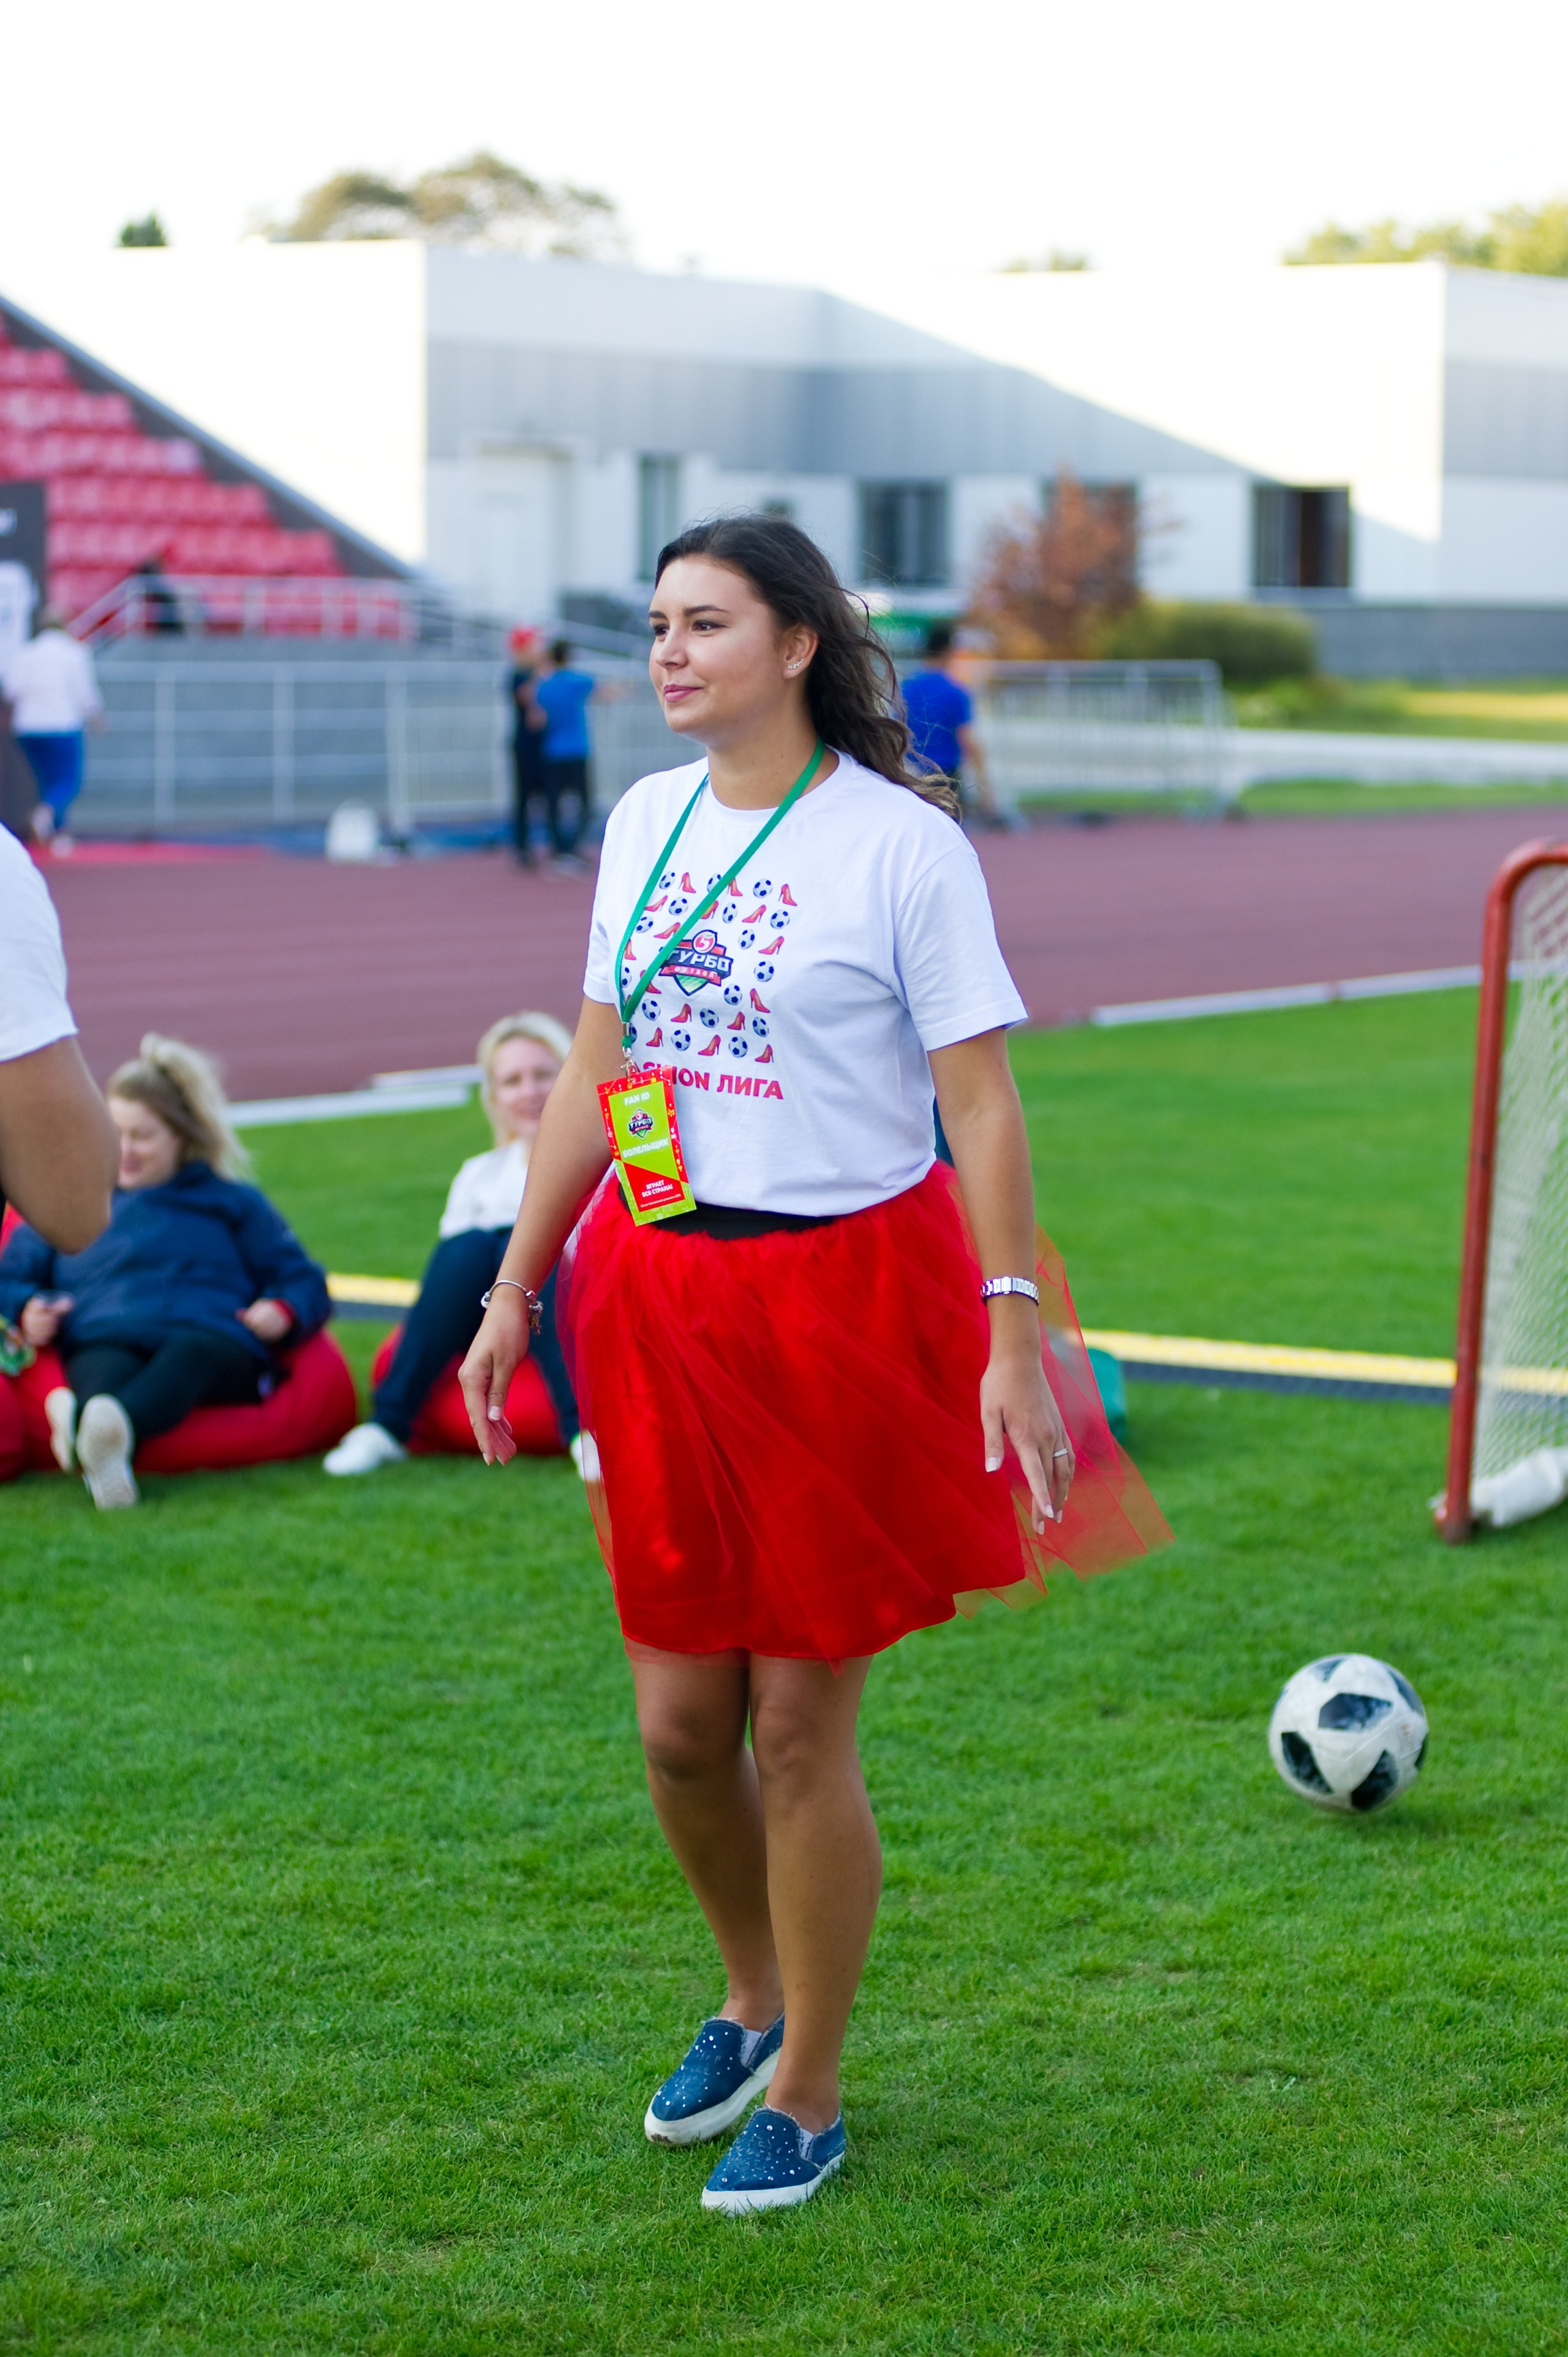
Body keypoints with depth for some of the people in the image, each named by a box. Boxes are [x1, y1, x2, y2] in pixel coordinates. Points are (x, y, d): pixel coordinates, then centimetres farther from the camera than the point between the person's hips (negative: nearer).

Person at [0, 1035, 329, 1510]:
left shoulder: (233, 1204, 30)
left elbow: (303, 1281, 25)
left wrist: (285, 1312, -1)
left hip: (217, 1342, -1)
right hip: (104, 1343, 1)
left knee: (188, 1355, -42)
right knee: (103, 1373, -40)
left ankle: (103, 1427, -75)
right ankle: (102, 1459, -76)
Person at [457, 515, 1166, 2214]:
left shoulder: (901, 842, -10)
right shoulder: (646, 820, 8)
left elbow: (980, 1103, -10)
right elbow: (593, 1072, 13)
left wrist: (1014, 1338, -14)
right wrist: (513, 1290, 12)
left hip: (847, 1295, -5)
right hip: (658, 1293, 5)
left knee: (800, 1722, 2)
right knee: (677, 1720, 10)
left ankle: (806, 2094, 20)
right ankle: (753, 2000, 37)